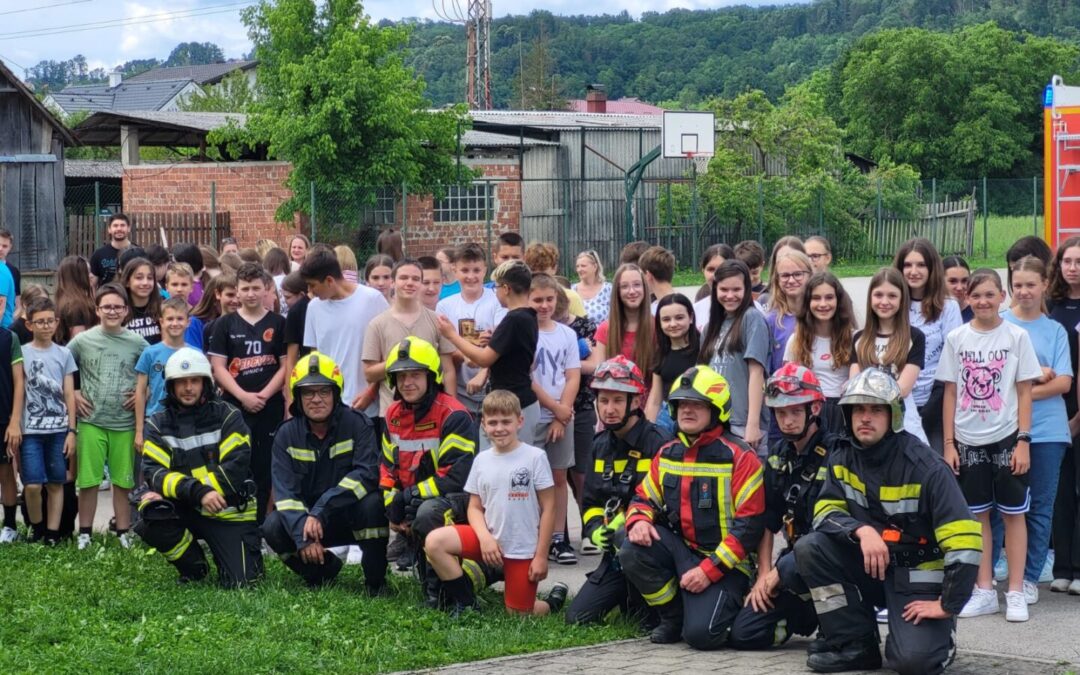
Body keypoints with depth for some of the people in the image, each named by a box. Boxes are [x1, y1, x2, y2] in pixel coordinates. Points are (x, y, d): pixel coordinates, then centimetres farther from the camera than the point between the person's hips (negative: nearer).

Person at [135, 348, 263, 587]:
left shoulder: (227, 417, -4)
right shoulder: (158, 425, 1)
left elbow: (236, 467, -16)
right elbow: (155, 473, -13)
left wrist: (178, 491, -22)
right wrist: (197, 492, -32)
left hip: (229, 511, -2)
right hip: (186, 511, 2)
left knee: (240, 581, -15)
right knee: (151, 512, -30)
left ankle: (247, 553, 26)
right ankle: (194, 569, -2)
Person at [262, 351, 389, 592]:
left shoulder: (357, 424, -13)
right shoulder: (286, 434, -4)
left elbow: (367, 474, -26)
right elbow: (284, 490, -12)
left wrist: (320, 513, -35)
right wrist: (302, 536, -30)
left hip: (352, 515, -3)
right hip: (309, 516, 3)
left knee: (372, 503, -34)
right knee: (273, 529, -24)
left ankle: (375, 581, -15)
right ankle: (324, 569, 4)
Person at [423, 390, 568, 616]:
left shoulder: (535, 457, -9)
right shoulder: (481, 460, 3)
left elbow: (548, 509, -6)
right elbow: (475, 507, 7)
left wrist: (541, 556, -8)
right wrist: (485, 537, -13)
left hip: (523, 549, -4)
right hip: (490, 541, 4)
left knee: (518, 615, -3)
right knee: (434, 542, -17)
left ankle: (554, 600, 30)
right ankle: (465, 604, -3)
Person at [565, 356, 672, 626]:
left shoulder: (660, 443, -13)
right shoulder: (600, 446, 11)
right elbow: (589, 502, 17)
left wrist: (627, 521, -25)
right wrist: (596, 530, -4)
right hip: (616, 553, 7)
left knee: (626, 538, -40)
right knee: (577, 617, -3)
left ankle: (645, 611, -16)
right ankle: (628, 598, 24)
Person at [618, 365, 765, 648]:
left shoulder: (739, 457, -12)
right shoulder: (667, 454, 8)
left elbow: (749, 524, -15)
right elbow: (644, 498, 15)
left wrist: (709, 570, -20)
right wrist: (639, 520, -12)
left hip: (723, 563, -6)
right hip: (681, 548, 6)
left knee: (700, 633, -26)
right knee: (633, 551, -23)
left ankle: (727, 605, 13)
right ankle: (674, 617, 2)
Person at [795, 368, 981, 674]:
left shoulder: (924, 465, -18)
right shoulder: (842, 459, 0)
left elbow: (964, 539, -23)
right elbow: (826, 512, -6)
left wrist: (947, 606, -22)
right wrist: (862, 530, -27)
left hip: (918, 575, -5)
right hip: (869, 566, 6)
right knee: (809, 548, -19)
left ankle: (941, 634, 11)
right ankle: (856, 646, -5)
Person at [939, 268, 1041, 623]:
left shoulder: (1016, 336, -2)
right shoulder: (956, 338, 3)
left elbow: (1024, 392, -1)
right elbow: (950, 393, 6)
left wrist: (1023, 441, -8)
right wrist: (949, 444, 2)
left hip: (1006, 438, -2)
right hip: (968, 440, 2)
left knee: (1013, 513, 2)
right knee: (978, 514, 7)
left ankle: (1015, 592, 7)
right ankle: (984, 592, 14)